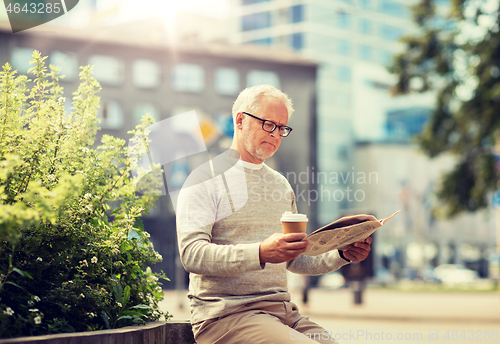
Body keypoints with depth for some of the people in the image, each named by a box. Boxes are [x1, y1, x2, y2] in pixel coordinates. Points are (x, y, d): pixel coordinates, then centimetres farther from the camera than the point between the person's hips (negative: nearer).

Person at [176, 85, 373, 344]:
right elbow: (191, 254, -13)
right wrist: (260, 254, -26)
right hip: (225, 313, -7)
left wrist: (342, 254, 8)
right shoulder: (206, 178, -1)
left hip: (283, 311, 7)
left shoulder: (281, 184, 22)